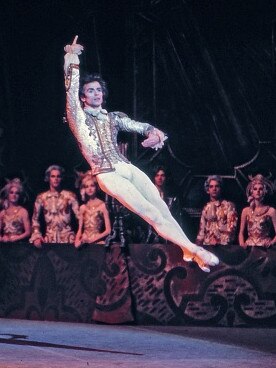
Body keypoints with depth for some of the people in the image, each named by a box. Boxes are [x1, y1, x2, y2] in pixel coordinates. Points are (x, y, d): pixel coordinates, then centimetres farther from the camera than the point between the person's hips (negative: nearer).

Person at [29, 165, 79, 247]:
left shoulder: (70, 196, 2)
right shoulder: (41, 198, 7)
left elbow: (79, 217, -2)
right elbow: (35, 219, 12)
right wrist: (37, 236, -2)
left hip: (67, 237, -1)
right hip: (50, 238, 1)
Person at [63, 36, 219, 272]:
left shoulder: (113, 118, 21)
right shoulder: (79, 118, 8)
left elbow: (139, 126, 11)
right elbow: (71, 92, -5)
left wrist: (154, 133, -11)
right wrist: (72, 60, -10)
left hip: (128, 168, 6)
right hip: (107, 174, -6)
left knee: (163, 210, -8)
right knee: (152, 213, -15)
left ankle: (189, 253, -11)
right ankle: (194, 250, -20)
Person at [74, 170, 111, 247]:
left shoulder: (102, 205, 0)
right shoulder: (83, 208, 11)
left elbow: (108, 230, -2)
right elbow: (80, 230, 13)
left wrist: (93, 239, -9)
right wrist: (77, 240, -5)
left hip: (97, 242, -3)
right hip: (84, 242, 3)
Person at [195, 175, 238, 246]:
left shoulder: (229, 205, 1)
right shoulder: (206, 208, 14)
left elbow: (231, 228, -5)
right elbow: (201, 230, 14)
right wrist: (198, 245, 5)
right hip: (207, 245, 3)